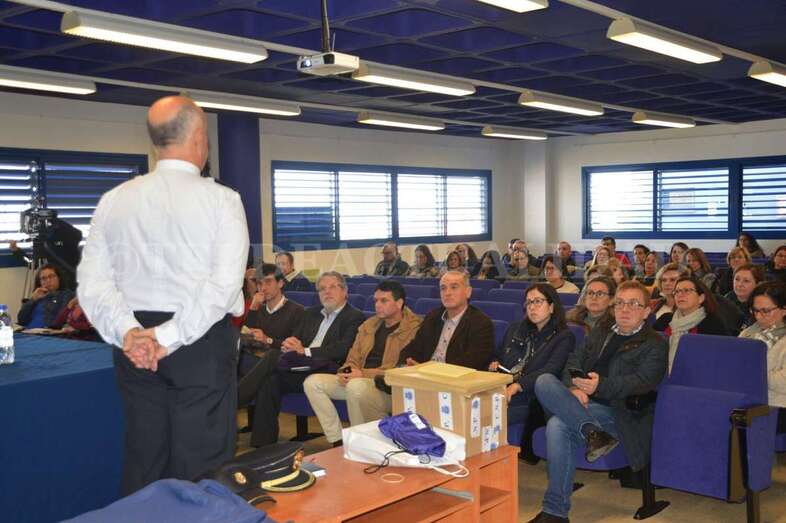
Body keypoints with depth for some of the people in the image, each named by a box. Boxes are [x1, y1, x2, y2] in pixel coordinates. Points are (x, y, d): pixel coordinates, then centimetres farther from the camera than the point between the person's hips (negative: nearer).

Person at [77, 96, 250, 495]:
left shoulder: (114, 200, 5)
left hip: (135, 346, 4)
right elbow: (225, 282, -17)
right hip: (203, 343, -4)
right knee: (202, 466, 3)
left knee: (143, 461, 15)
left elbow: (93, 281, -2)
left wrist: (128, 332, -10)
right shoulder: (221, 200, -7)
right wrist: (171, 336, -16)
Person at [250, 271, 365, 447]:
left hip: (323, 373, -6)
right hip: (298, 370, 6)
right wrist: (290, 345, -6)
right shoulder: (311, 313, 26)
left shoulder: (355, 317, 3)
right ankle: (263, 444, -16)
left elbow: (343, 349, -11)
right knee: (268, 381, -21)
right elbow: (295, 338, 20)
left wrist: (306, 351, -16)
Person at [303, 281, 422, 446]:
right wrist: (346, 372, -3)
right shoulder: (368, 325, 18)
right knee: (312, 382, -6)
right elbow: (353, 359, 21)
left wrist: (364, 374, -17)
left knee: (355, 386, -37)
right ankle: (337, 441, -7)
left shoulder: (414, 328, -7)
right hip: (358, 381, 8)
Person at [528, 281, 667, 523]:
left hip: (616, 410, -5)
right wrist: (574, 388, -9)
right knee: (544, 381, -28)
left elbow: (642, 381, -9)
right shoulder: (599, 334, 27)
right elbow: (573, 362, 15)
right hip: (580, 404, 5)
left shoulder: (654, 344, 9)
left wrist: (601, 385, -26)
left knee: (558, 425, -31)